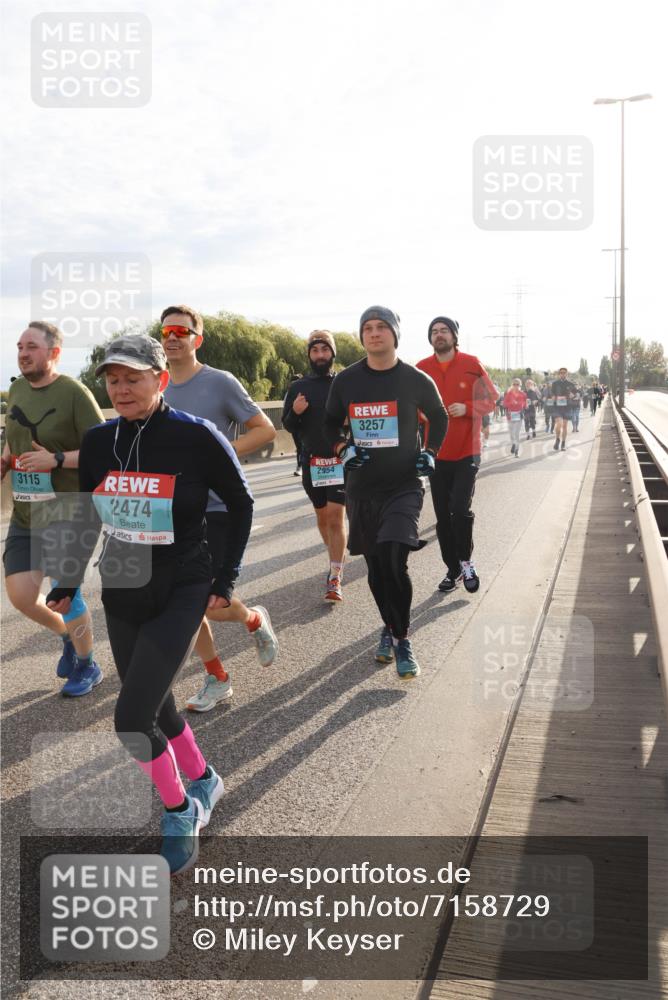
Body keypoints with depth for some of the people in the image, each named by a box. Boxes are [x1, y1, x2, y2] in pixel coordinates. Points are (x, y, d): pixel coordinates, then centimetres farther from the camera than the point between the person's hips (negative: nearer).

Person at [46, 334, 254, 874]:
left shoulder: (196, 437, -15)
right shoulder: (98, 441, -1)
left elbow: (241, 505, -3)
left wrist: (225, 578, -4)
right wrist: (67, 586, 10)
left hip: (182, 593, -5)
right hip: (121, 595, 5)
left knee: (131, 718, -11)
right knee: (156, 709, 16)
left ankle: (180, 811, 15)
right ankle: (204, 781, 43)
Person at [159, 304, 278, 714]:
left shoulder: (221, 383, -9)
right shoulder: (159, 390, 9)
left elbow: (265, 429, -8)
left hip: (218, 507, -6)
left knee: (209, 603, -8)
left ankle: (254, 619, 26)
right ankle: (217, 680, 25)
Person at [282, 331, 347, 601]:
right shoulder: (298, 387, 6)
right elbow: (288, 426, 11)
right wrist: (295, 413, -10)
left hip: (340, 460, -3)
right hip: (311, 462, 3)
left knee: (336, 517, -11)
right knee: (322, 516, 15)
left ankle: (335, 578, -9)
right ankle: (336, 561, 37)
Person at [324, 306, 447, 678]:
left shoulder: (416, 380, -3)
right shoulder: (346, 381, 2)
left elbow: (439, 418, 15)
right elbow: (331, 424, 15)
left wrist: (430, 452, 2)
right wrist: (344, 449, -3)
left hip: (404, 485, -3)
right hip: (361, 489, 3)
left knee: (394, 563, -17)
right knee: (376, 567, 10)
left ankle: (402, 640, -1)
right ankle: (390, 626, 32)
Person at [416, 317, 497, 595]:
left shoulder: (471, 364, -3)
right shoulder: (422, 369, 2)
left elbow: (492, 399, 1)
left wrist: (467, 408, -15)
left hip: (466, 452, -2)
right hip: (437, 454, 3)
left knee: (461, 509, -13)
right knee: (443, 516, 7)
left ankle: (465, 561, 11)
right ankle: (453, 569, 22)